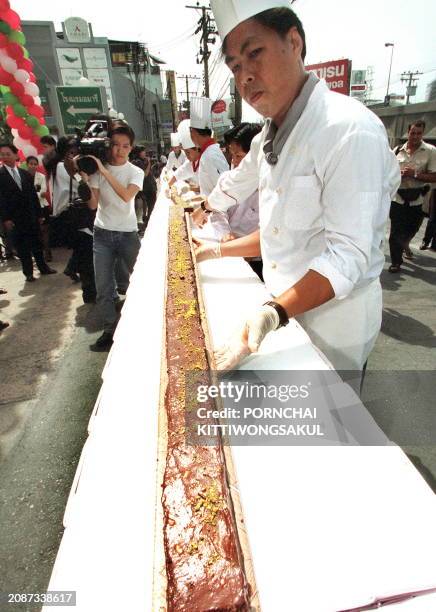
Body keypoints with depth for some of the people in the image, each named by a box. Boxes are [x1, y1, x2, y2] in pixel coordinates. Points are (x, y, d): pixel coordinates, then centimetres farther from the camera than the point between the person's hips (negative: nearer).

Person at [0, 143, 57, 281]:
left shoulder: (25, 173, 9)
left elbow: (33, 195, 11)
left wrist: (39, 214, 8)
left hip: (31, 216, 3)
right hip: (14, 218, -3)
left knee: (37, 243, 11)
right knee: (21, 247, 3)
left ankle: (43, 267, 24)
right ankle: (28, 272, 12)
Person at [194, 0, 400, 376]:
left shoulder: (350, 130, -21)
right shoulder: (268, 140, 7)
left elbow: (347, 256, -27)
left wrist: (274, 313, -37)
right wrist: (218, 251, 9)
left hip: (334, 320, -8)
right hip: (285, 309, 8)